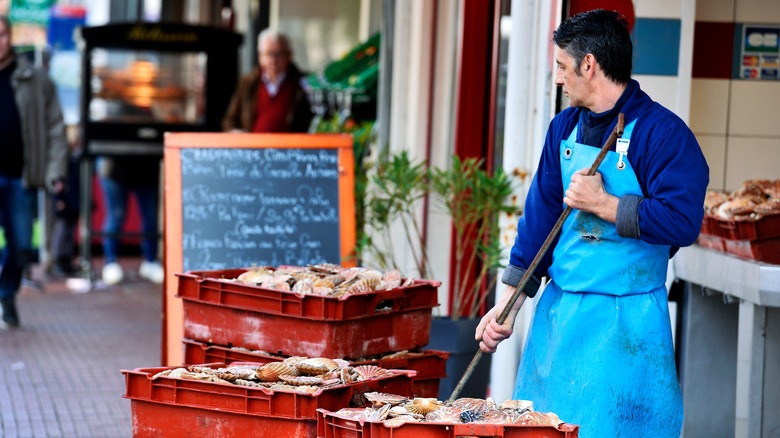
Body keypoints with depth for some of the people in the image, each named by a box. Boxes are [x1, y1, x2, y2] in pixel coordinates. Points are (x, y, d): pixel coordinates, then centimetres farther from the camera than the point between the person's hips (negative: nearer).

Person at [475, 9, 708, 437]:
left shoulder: (662, 132, -14)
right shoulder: (565, 128, 8)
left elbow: (682, 222, -23)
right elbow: (540, 214, 10)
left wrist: (602, 203, -19)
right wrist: (508, 303, 6)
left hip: (626, 322, -7)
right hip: (559, 309, 7)